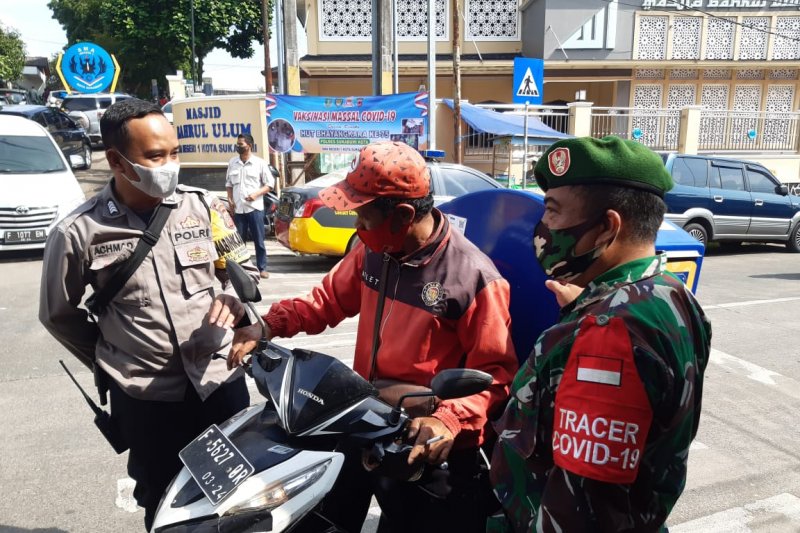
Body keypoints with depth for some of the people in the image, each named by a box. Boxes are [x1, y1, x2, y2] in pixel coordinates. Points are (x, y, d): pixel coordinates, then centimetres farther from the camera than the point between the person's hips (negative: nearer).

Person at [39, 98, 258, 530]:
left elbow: (242, 268, 9)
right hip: (145, 398, -1)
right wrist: (108, 361, 7)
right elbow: (58, 314, 5)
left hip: (221, 381, 2)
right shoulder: (79, 233, -9)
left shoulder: (203, 206, -2)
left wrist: (232, 298, -12)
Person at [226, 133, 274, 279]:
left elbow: (270, 183, 0)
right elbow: (228, 183, 17)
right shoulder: (232, 162, 8)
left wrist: (256, 194, -14)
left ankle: (262, 268, 11)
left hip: (255, 207, -3)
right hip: (238, 208, 3)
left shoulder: (260, 163, -2)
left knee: (259, 240, 3)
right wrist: (230, 199, 3)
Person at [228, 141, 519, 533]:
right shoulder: (372, 251, -1)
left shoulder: (474, 277, -23)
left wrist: (450, 421, -34)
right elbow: (328, 299, 12)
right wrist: (267, 326, -1)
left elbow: (495, 372, -18)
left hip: (422, 445, -5)